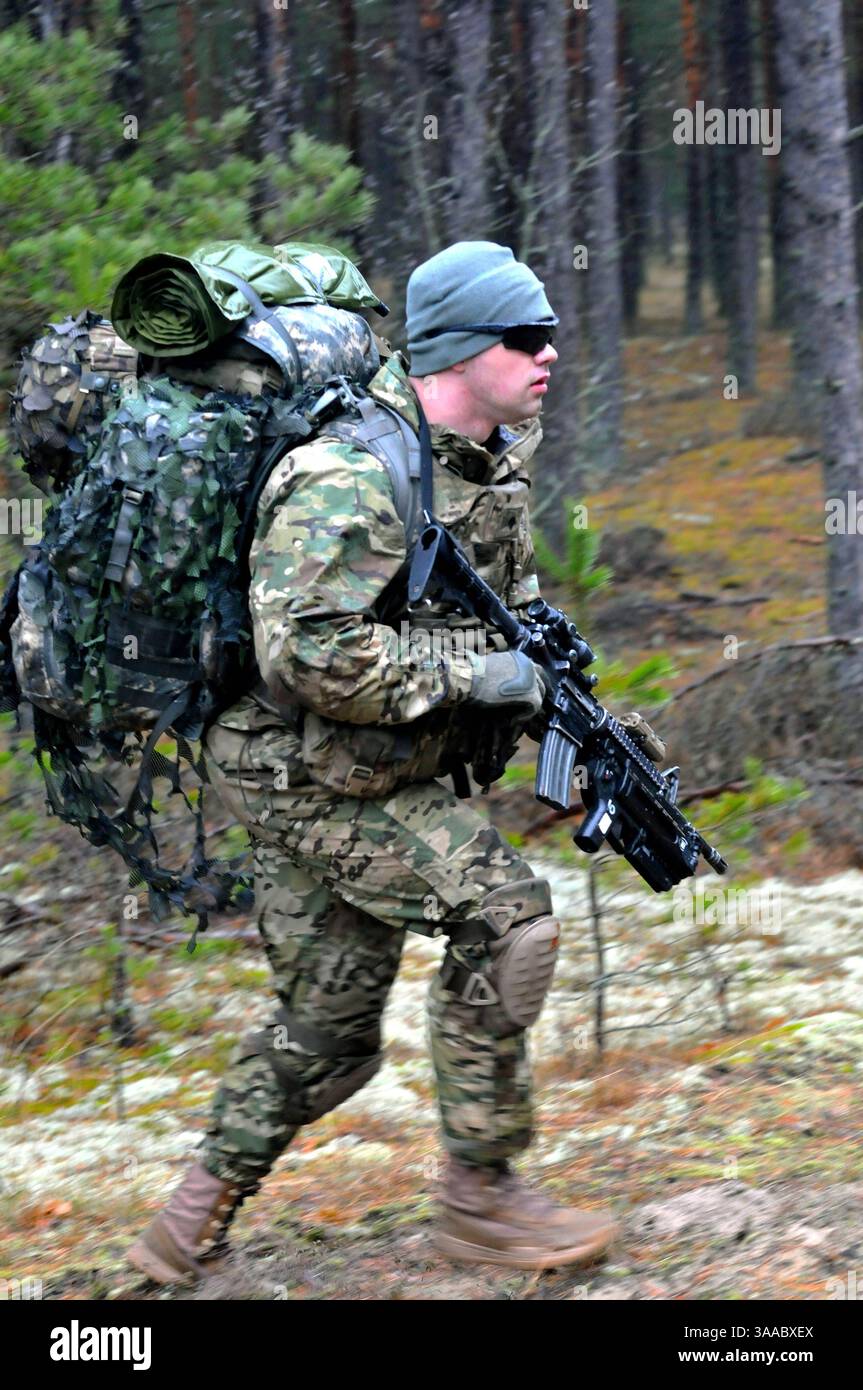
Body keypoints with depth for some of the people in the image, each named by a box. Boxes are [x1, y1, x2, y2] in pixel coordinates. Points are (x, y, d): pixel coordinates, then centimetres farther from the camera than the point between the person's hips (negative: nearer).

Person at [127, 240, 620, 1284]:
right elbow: (307, 652, -31)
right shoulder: (355, 475, -23)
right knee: (502, 915, -18)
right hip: (304, 777, -9)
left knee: (328, 1033, 12)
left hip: (388, 775, 9)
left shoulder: (494, 463, 8)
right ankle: (480, 1198, -7)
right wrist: (470, 672, -24)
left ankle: (191, 1228, 24)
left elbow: (517, 606, 22)